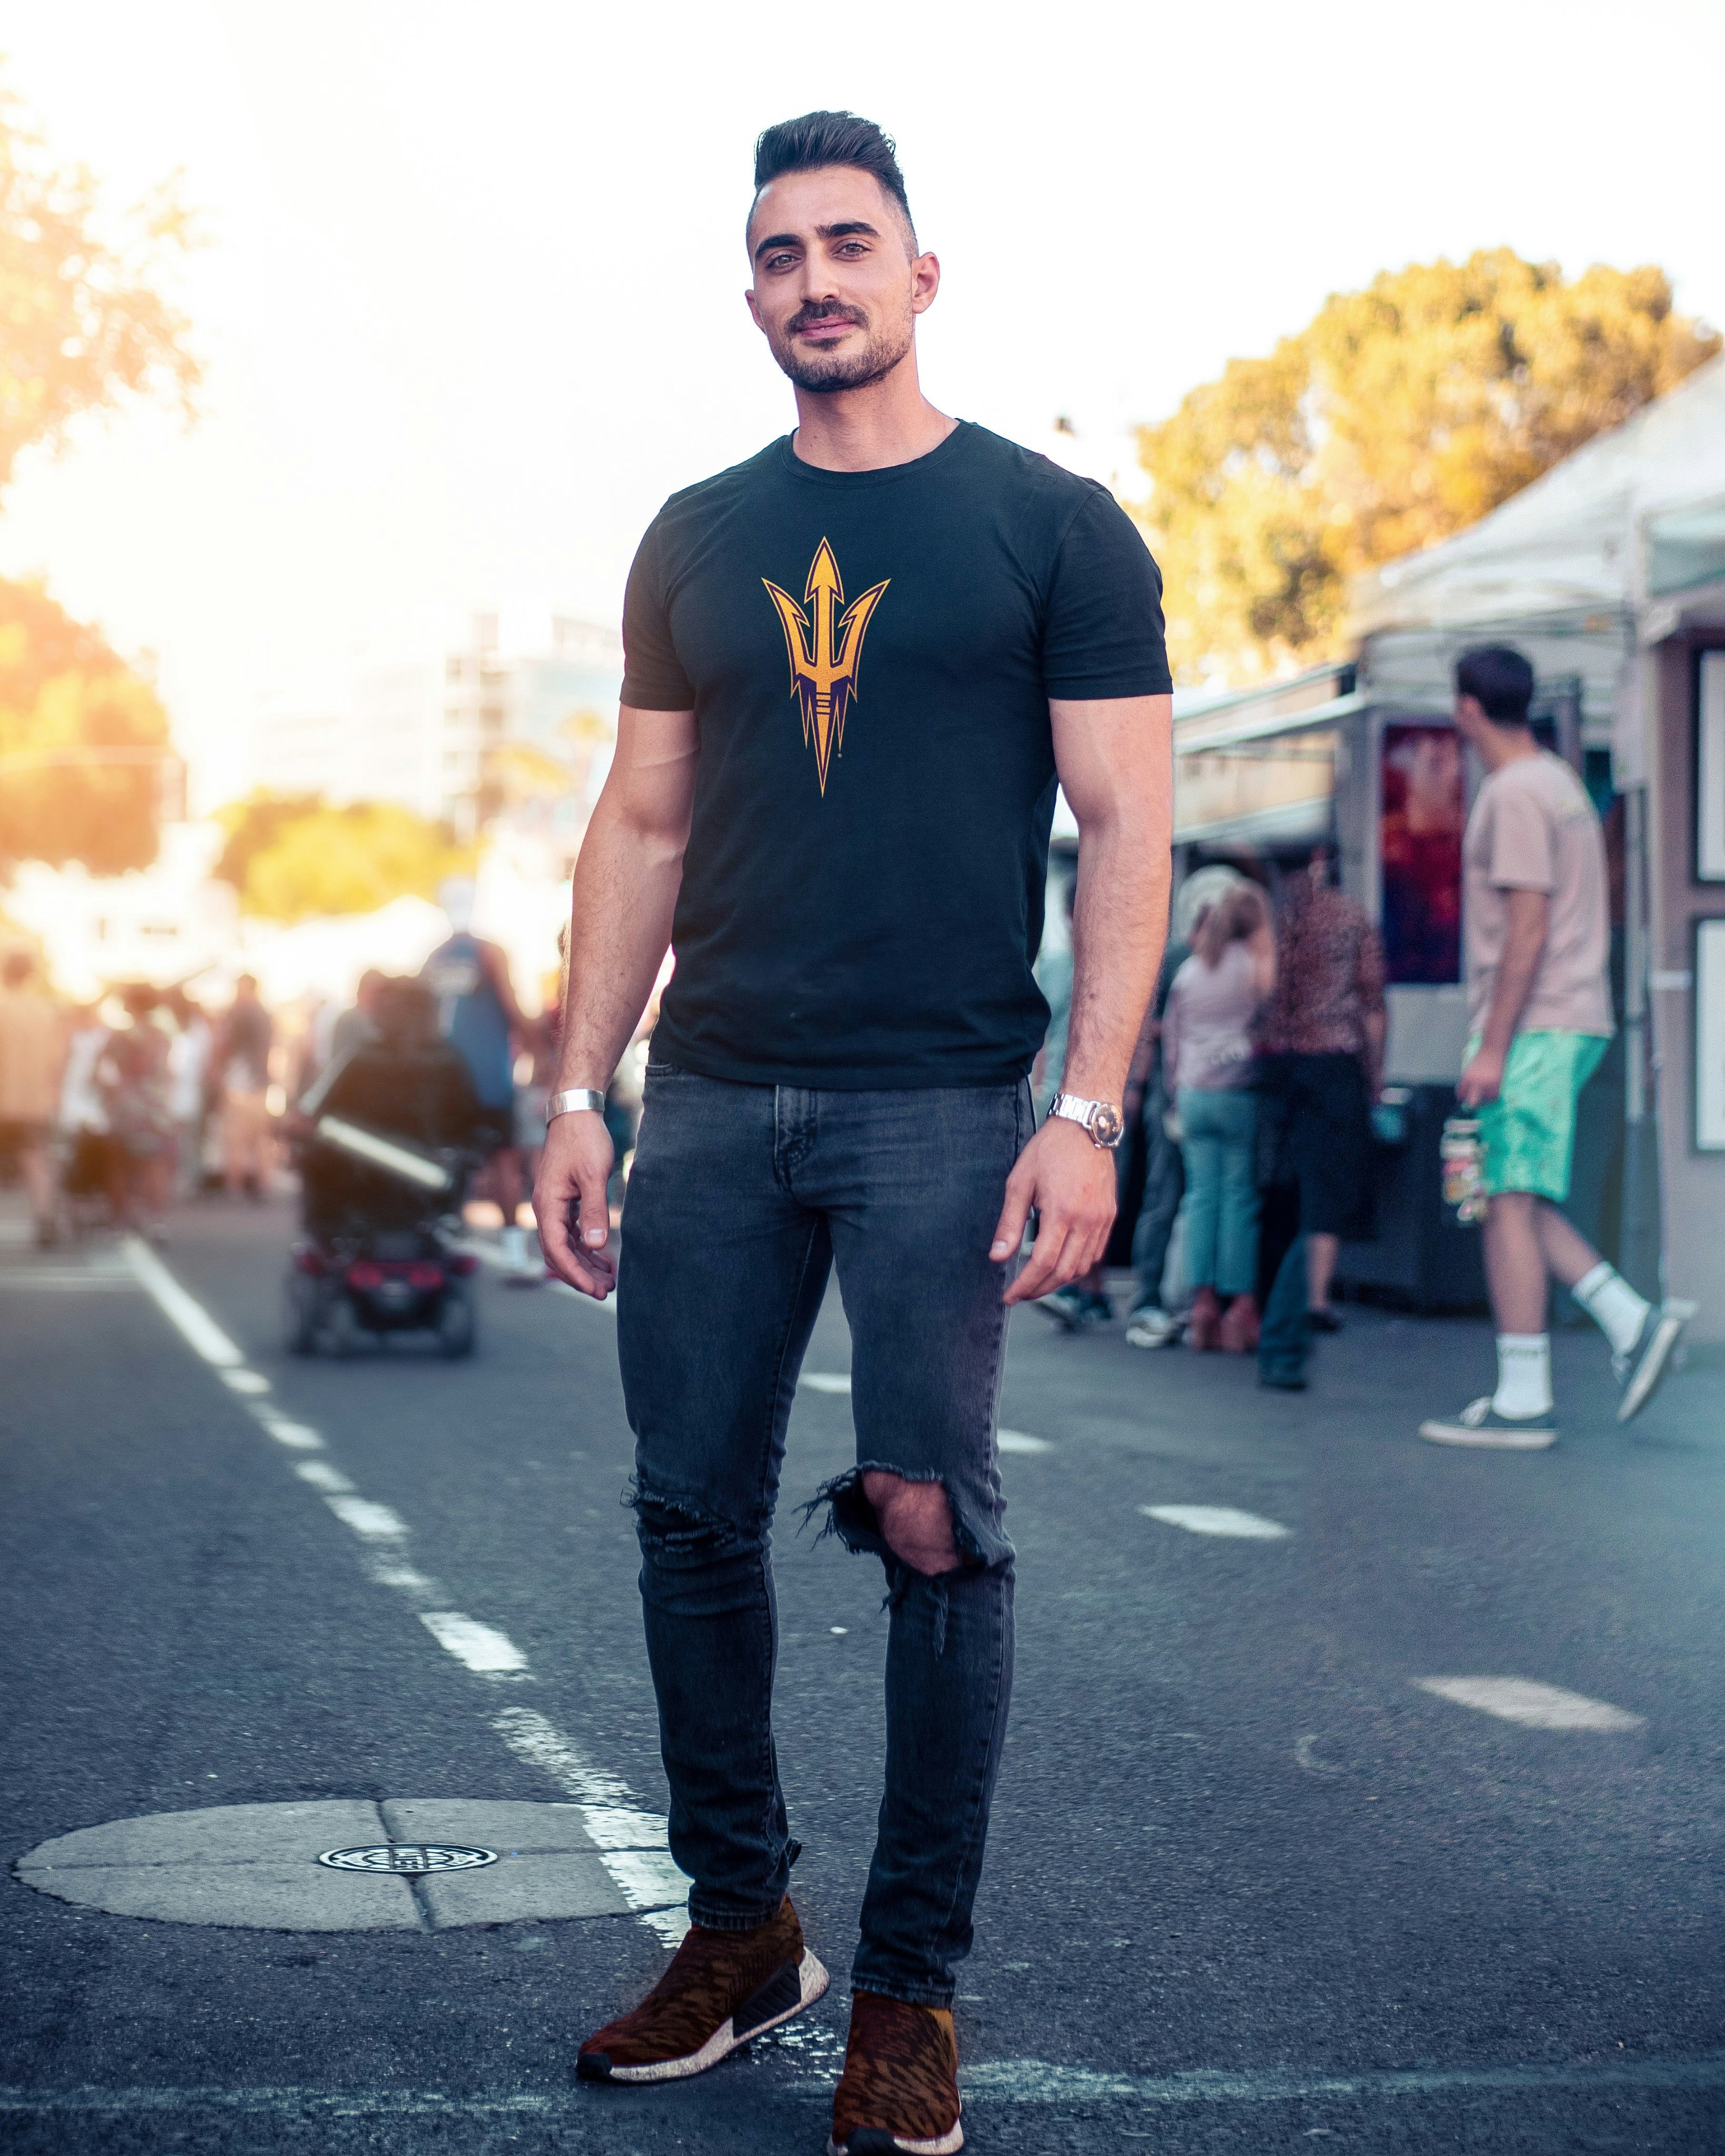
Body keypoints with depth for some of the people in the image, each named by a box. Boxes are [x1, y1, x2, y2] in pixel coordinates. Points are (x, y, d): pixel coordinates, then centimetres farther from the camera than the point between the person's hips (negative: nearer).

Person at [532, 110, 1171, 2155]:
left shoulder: (1053, 527, 2)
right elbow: (644, 826, 15)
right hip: (712, 1100, 4)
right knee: (691, 1511, 5)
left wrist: (1089, 1111, -12)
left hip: (939, 1105, -4)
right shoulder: (697, 540, 13)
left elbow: (1123, 831, -2)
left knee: (927, 1521, -7)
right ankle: (739, 1927, 22)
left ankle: (908, 1986, 6)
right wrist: (578, 1091, 8)